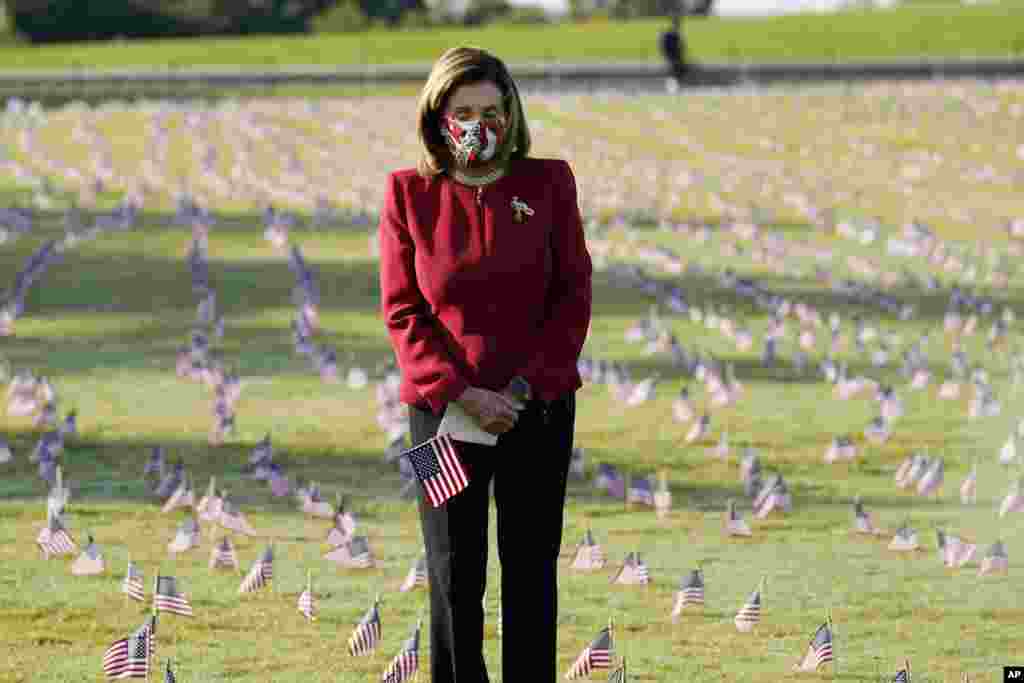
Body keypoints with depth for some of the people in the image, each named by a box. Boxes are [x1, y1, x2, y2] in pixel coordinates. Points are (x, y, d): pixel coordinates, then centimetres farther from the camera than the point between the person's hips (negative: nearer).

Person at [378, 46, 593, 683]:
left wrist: (530, 385, -10)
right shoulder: (410, 193, 0)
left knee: (532, 571, 6)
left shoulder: (549, 183, 1)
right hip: (444, 409, -1)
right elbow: (402, 311, -2)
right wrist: (460, 393, -13)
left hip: (539, 408, 1)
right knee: (455, 576, 1)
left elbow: (573, 295, 1)